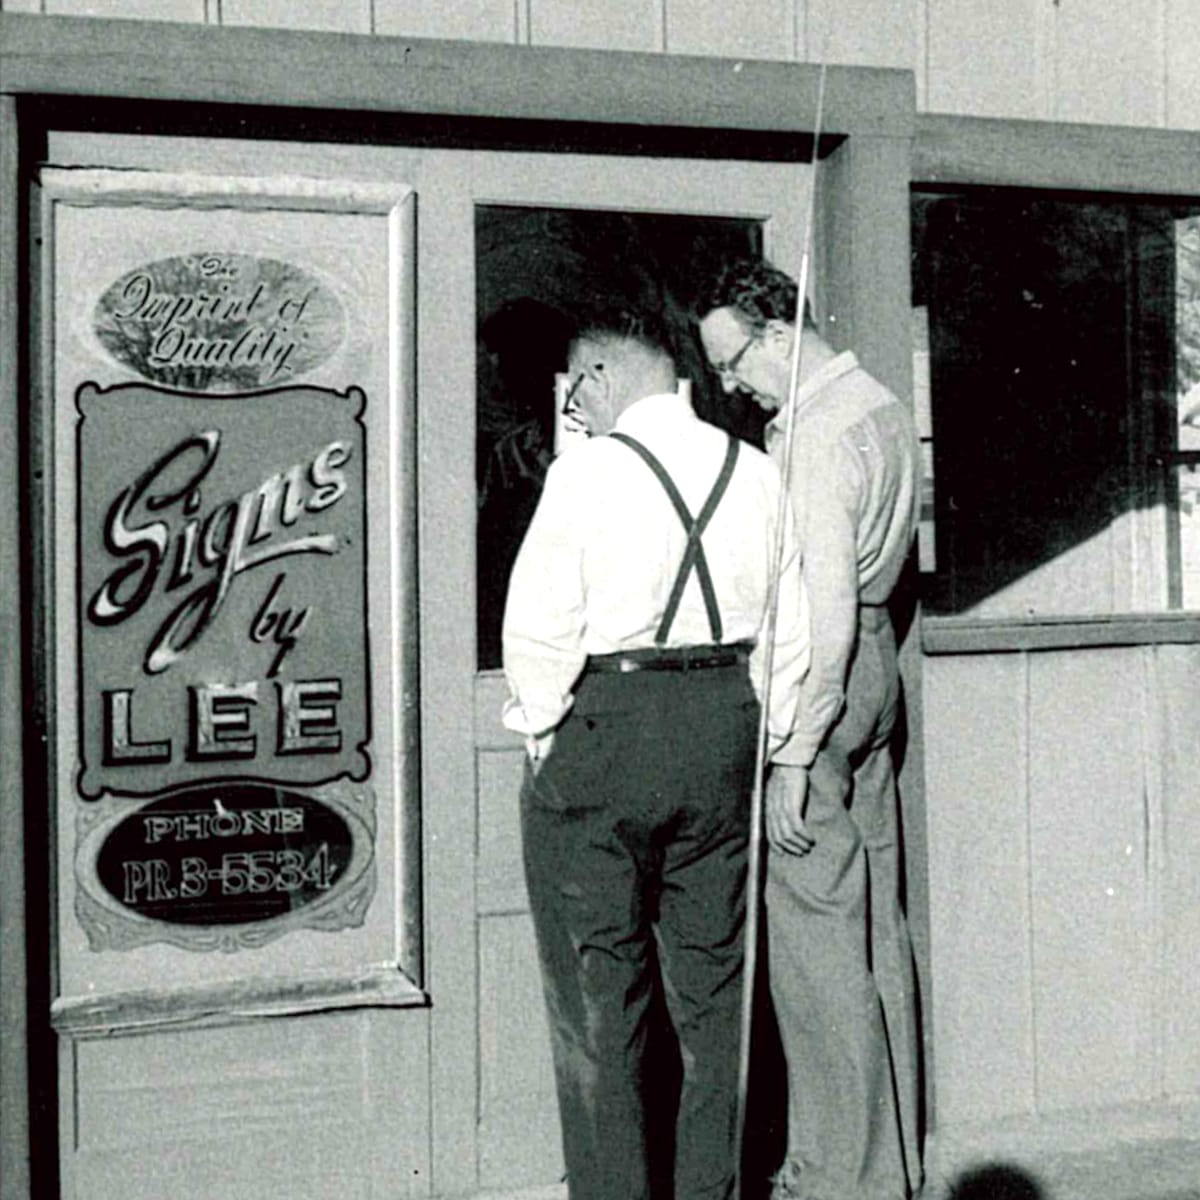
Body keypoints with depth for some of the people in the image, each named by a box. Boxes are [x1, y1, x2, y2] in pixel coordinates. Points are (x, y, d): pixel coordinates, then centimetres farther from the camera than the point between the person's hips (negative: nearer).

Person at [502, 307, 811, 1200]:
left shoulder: (588, 471, -9)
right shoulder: (755, 472, 6)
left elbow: (539, 626, -12)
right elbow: (792, 633, 8)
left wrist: (540, 730, 1)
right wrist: (761, 742, 17)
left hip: (600, 729, -5)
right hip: (724, 726, 5)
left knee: (597, 990, 5)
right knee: (713, 982, 14)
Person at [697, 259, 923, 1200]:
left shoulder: (817, 439, -18)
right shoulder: (884, 406, 13)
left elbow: (829, 613, -23)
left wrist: (795, 756, -22)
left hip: (822, 677, -10)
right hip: (875, 662, 10)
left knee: (813, 930, -4)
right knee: (877, 921, 15)